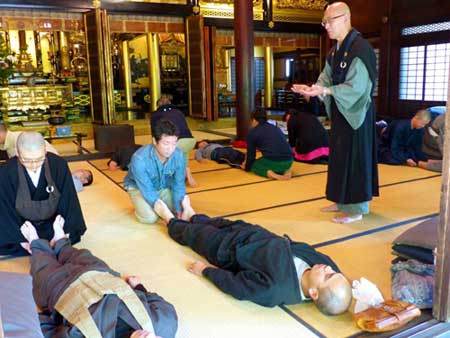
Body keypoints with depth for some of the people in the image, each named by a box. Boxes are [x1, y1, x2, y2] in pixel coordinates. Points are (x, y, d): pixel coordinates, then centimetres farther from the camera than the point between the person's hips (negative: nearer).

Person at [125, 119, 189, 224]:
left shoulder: (179, 155, -27)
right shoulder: (139, 159, -37)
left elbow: (179, 185, -18)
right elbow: (147, 191, -32)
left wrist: (179, 211, -27)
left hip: (164, 187, 4)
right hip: (139, 187, -4)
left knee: (183, 209, -8)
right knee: (150, 217, -24)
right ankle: (140, 206, 10)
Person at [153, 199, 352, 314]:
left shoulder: (274, 289, -45)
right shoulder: (326, 265, -29)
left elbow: (234, 284, -29)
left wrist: (205, 270, -14)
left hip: (229, 249, -5)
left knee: (193, 233, 20)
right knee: (221, 223, 30)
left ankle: (171, 221, 56)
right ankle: (191, 215, 63)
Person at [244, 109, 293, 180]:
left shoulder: (252, 132, 7)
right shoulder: (276, 128, 24)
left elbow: (251, 153, 12)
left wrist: (247, 168, 31)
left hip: (273, 162, -5)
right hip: (289, 161, 6)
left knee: (254, 165, 24)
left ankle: (270, 173, -5)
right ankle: (285, 170, 8)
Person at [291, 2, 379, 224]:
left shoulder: (360, 48, -17)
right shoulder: (335, 51, 11)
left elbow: (356, 86, -23)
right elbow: (326, 80, 11)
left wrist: (324, 91, -30)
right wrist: (311, 88, -9)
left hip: (356, 113, -9)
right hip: (340, 112, 9)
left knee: (354, 158, -2)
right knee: (339, 157, 13)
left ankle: (356, 208, 9)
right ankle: (343, 201, 26)